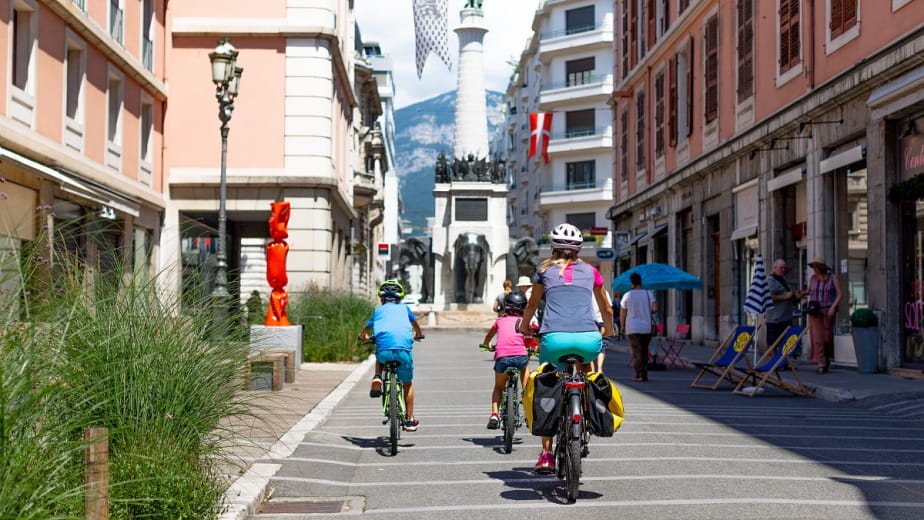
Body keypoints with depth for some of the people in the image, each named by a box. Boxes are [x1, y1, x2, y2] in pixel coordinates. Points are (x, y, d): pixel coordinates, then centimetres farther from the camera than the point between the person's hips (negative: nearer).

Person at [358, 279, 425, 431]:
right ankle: (410, 420, 18)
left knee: (379, 356, 37)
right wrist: (418, 335, 62)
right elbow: (416, 325, 41)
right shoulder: (404, 308, 25)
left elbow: (365, 331, 29)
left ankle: (377, 378, 9)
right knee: (407, 383, 18)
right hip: (404, 350, 0)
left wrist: (363, 337, 52)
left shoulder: (378, 310, 23)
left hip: (384, 349, 0)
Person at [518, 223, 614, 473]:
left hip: (554, 338, -1)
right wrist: (608, 329, 54)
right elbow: (607, 310, 34)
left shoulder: (545, 270, 20)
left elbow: (532, 305, 36)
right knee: (587, 366, 36)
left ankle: (546, 454, 12)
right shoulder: (591, 272, 21)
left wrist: (525, 326, 55)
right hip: (588, 337, 1)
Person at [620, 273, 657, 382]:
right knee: (644, 351, 14)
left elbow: (622, 313, -1)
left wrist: (622, 326, 12)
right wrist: (647, 313, 12)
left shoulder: (627, 295, -4)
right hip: (646, 327, 2)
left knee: (637, 352, -1)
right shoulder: (648, 294, 0)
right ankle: (644, 374, 12)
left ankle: (639, 375, -11)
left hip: (633, 328, -2)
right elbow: (655, 309, -9)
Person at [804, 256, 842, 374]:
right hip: (814, 311, 1)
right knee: (817, 337, -9)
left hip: (828, 311, -1)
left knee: (827, 337, 4)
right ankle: (821, 364, -11)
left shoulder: (833, 278, -2)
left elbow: (839, 294, -4)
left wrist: (833, 307, -16)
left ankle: (827, 359, 28)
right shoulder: (812, 278, 4)